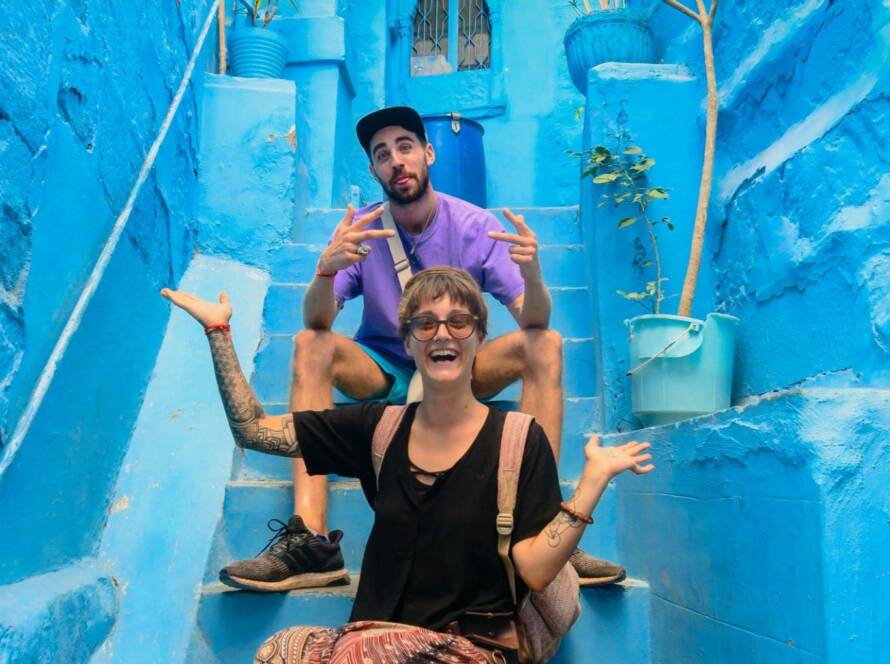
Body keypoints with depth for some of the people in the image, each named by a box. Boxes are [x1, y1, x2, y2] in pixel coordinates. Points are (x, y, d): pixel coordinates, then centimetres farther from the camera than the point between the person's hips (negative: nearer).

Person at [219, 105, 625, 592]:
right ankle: (310, 539, -35)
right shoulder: (359, 232, -7)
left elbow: (533, 322, -17)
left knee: (546, 344, -24)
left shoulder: (477, 227, -8)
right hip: (382, 373, 0)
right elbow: (317, 323, -20)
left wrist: (532, 273, -40)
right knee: (311, 346, -27)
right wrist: (327, 268, -41)